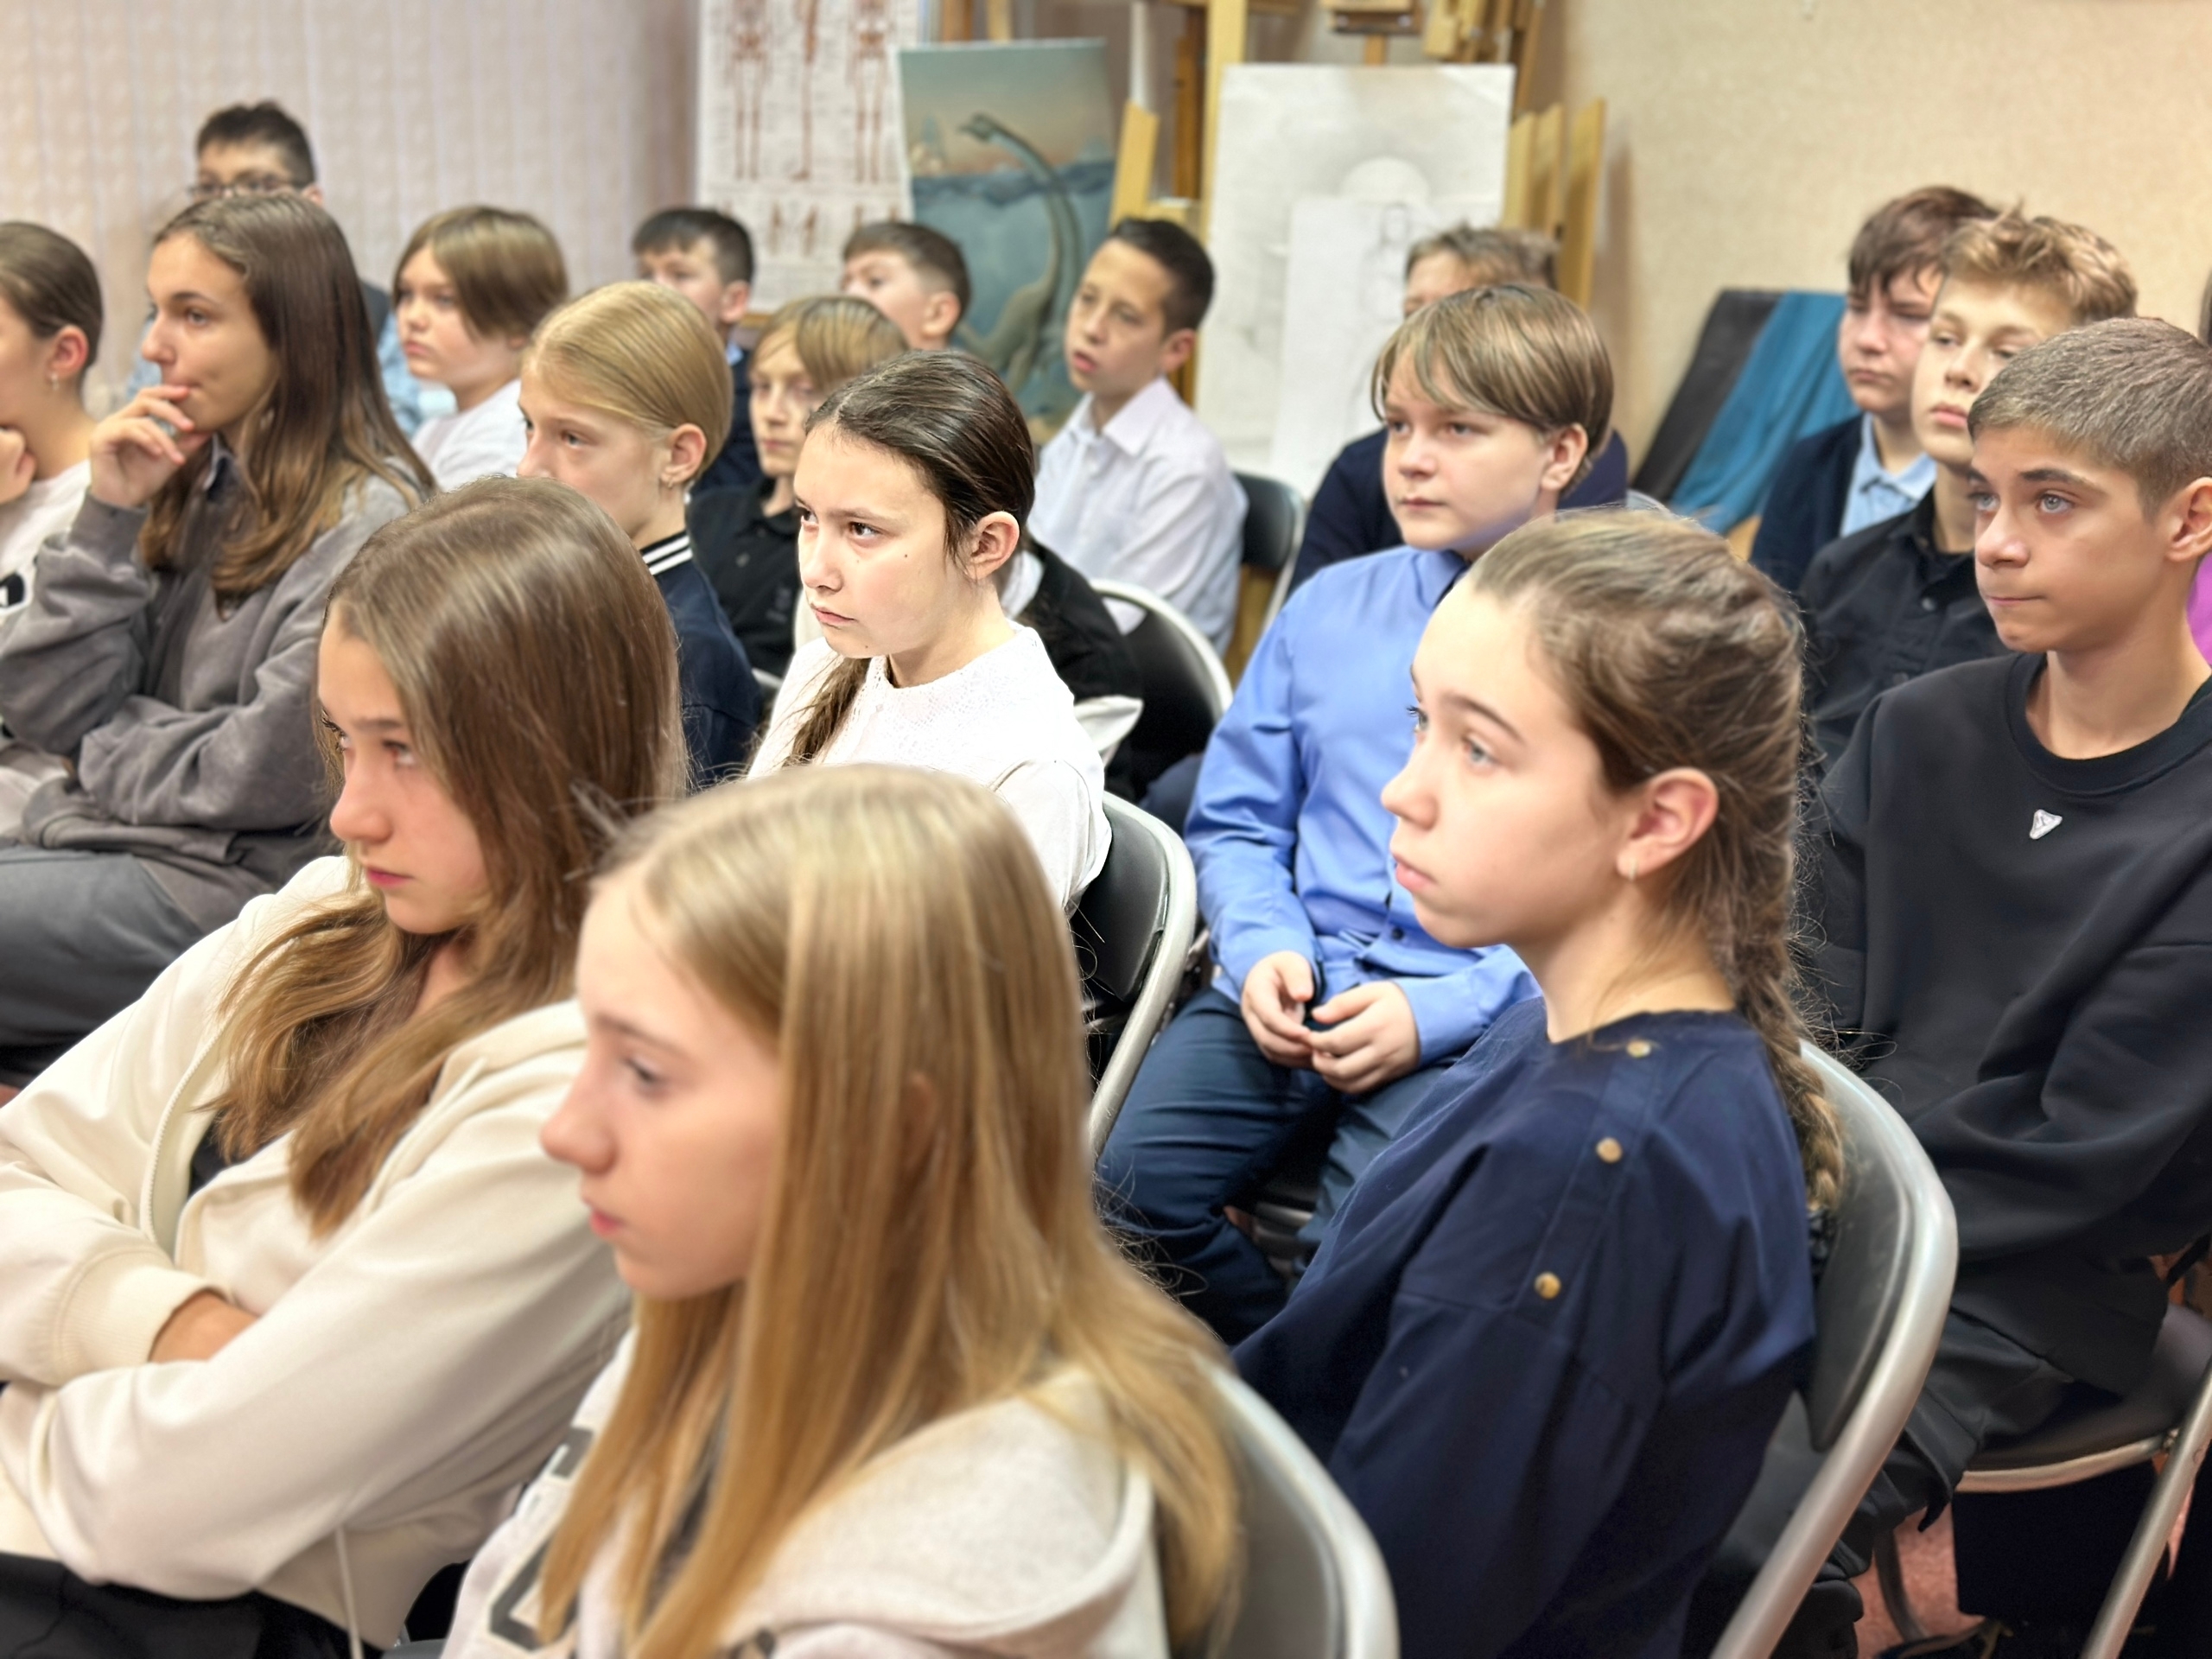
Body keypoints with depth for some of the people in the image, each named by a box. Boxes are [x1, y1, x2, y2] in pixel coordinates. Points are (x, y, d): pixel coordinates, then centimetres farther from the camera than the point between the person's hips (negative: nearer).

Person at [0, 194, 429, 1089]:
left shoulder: (367, 525, -13)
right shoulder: (185, 487, 11)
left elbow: (268, 772, -17)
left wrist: (103, 749, -1)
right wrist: (109, 518, -4)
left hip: (221, 882, -7)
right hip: (88, 836, 8)